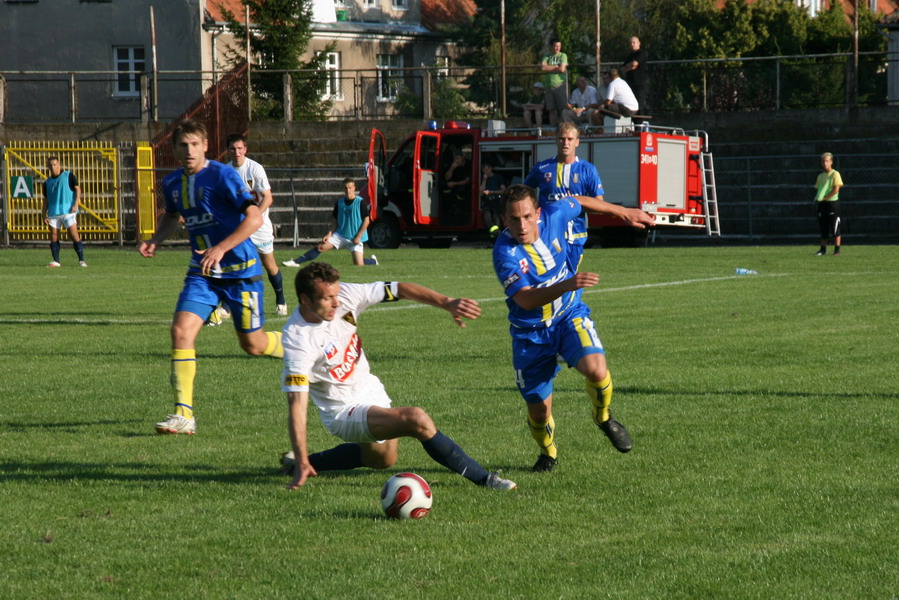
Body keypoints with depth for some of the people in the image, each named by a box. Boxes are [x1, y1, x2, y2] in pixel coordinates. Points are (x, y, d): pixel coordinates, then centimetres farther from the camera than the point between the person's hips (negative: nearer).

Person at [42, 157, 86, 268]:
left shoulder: (69, 176, 4)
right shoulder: (47, 182, 16)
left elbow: (77, 189, 0)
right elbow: (46, 200, 19)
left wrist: (76, 204, -13)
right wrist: (44, 214, 10)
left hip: (68, 211, -4)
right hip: (53, 213, 4)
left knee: (74, 235, -9)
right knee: (53, 236, -1)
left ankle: (81, 260, -6)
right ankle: (56, 261, 5)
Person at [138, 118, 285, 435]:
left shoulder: (223, 176, -15)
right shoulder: (172, 183, 5)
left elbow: (254, 217, -21)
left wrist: (221, 248, -30)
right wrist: (155, 240, 7)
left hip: (240, 270, -5)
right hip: (201, 272, 5)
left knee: (252, 344, 5)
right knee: (181, 330, -16)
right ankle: (184, 414, -15)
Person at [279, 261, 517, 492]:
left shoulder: (344, 296, -15)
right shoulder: (298, 340, -29)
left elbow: (399, 289, -11)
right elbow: (297, 403, -31)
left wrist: (447, 303, -25)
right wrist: (302, 463, -36)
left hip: (368, 389, 8)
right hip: (345, 411, -8)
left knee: (383, 458, 29)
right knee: (416, 419, -27)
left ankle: (308, 461, 42)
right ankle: (482, 478, -15)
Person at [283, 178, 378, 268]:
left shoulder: (361, 202, -11)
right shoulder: (339, 202, 4)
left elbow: (366, 220, -9)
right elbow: (335, 221, 10)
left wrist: (358, 237, -13)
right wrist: (329, 234, -3)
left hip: (355, 238, -4)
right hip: (340, 235, 4)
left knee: (358, 264, -9)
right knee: (321, 247, -10)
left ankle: (373, 260, 25)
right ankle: (296, 262, -9)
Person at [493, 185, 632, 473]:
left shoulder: (553, 216, -14)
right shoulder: (505, 253, -27)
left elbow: (574, 202, 11)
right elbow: (525, 299, -38)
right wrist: (567, 285, -53)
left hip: (569, 316, 2)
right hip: (530, 332, -2)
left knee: (596, 370, -27)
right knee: (539, 410, 4)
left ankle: (603, 417, 6)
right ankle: (548, 453, 39)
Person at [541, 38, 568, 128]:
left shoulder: (563, 55, 7)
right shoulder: (547, 56, 13)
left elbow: (562, 69, -5)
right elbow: (542, 67, -3)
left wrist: (549, 68, 1)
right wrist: (556, 67, -5)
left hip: (560, 84, -3)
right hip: (549, 85, 3)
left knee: (563, 108, -9)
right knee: (551, 110, 1)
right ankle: (553, 126, 3)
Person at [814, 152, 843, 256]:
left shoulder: (835, 174, -5)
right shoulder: (820, 176, 15)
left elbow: (836, 189, -13)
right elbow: (817, 189, 20)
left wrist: (824, 198, -14)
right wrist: (817, 198, -2)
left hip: (832, 202, -6)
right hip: (821, 204, 6)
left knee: (835, 228, -4)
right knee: (823, 229, 8)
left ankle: (837, 250, 0)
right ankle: (823, 249, 12)